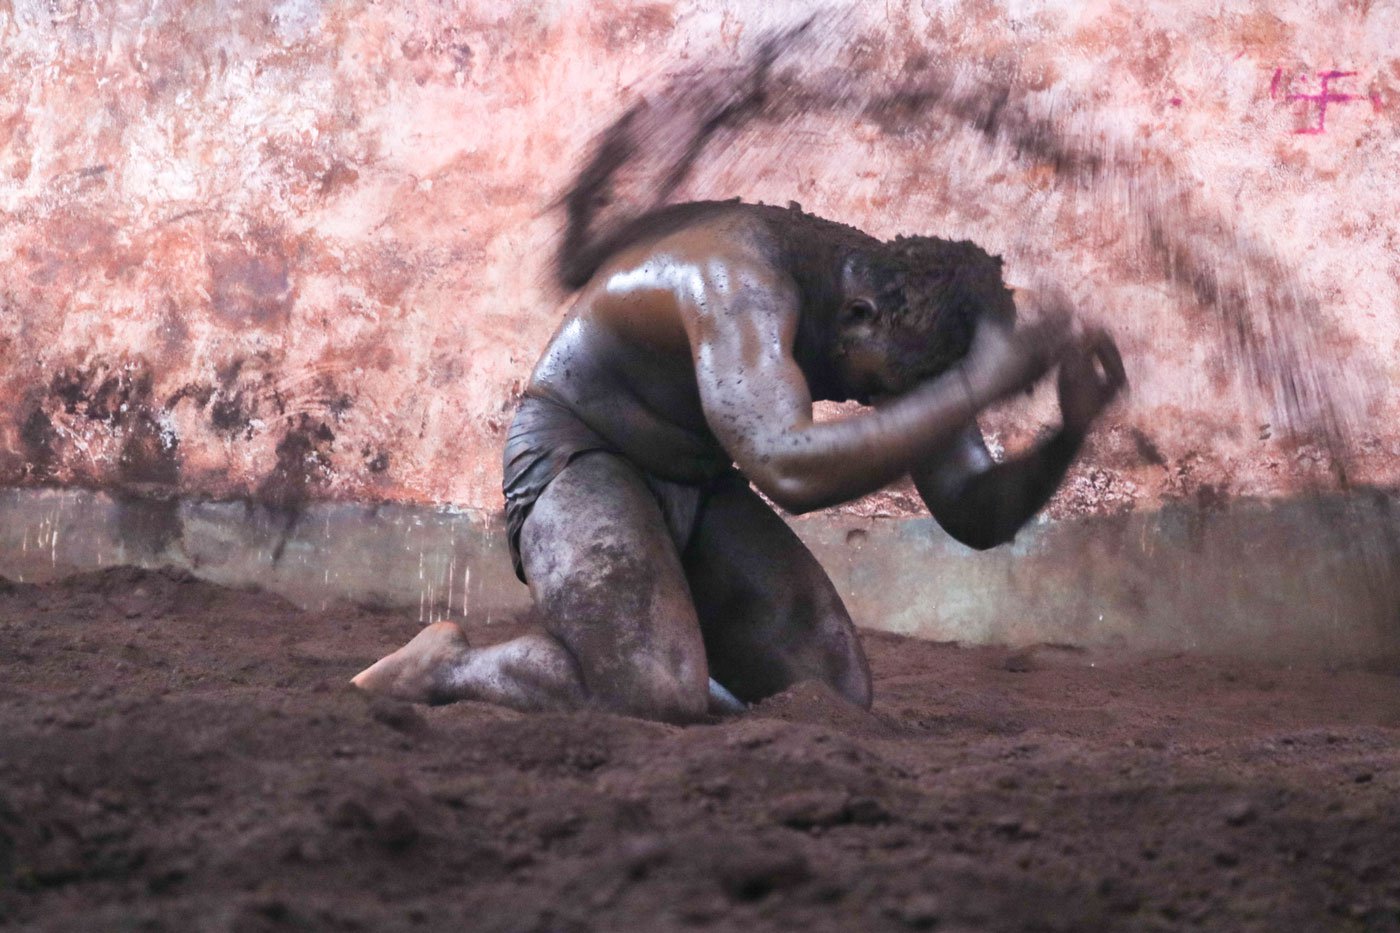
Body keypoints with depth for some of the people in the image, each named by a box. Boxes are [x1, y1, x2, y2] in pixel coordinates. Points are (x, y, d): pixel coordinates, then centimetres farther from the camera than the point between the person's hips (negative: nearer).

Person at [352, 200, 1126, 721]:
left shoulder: (904, 314, -8)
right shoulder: (743, 280, -33)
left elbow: (979, 516, -4)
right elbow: (791, 470, -50)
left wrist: (1071, 433, -24)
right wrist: (977, 388, -49)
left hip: (695, 486, 8)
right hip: (575, 456, -8)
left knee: (836, 695, -1)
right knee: (657, 701, -29)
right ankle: (449, 669, -3)